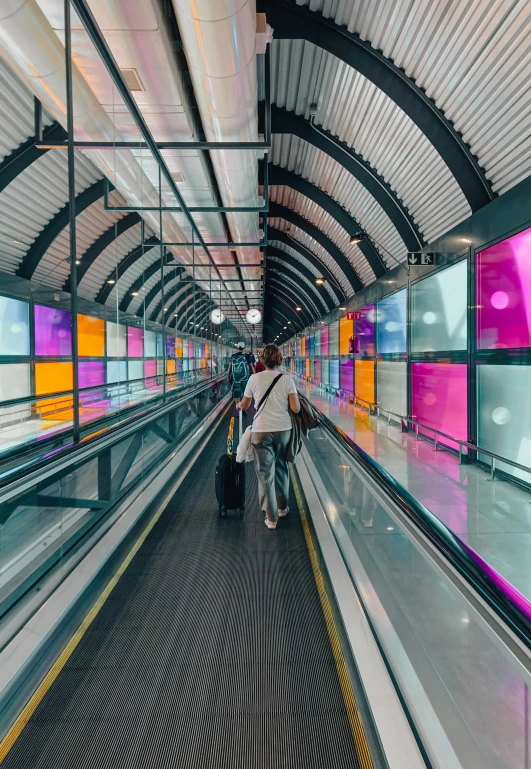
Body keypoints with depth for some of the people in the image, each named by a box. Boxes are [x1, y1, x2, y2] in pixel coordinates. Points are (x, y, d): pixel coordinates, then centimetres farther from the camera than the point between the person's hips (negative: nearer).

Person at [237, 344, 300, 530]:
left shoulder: (254, 378, -2)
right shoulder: (287, 379, -2)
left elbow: (244, 405, 10)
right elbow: (296, 408, -7)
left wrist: (238, 405, 32)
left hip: (261, 430, -1)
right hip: (283, 429, 2)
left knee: (265, 472, 6)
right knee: (281, 468, 20)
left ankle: (271, 517, 10)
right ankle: (282, 508, 34)